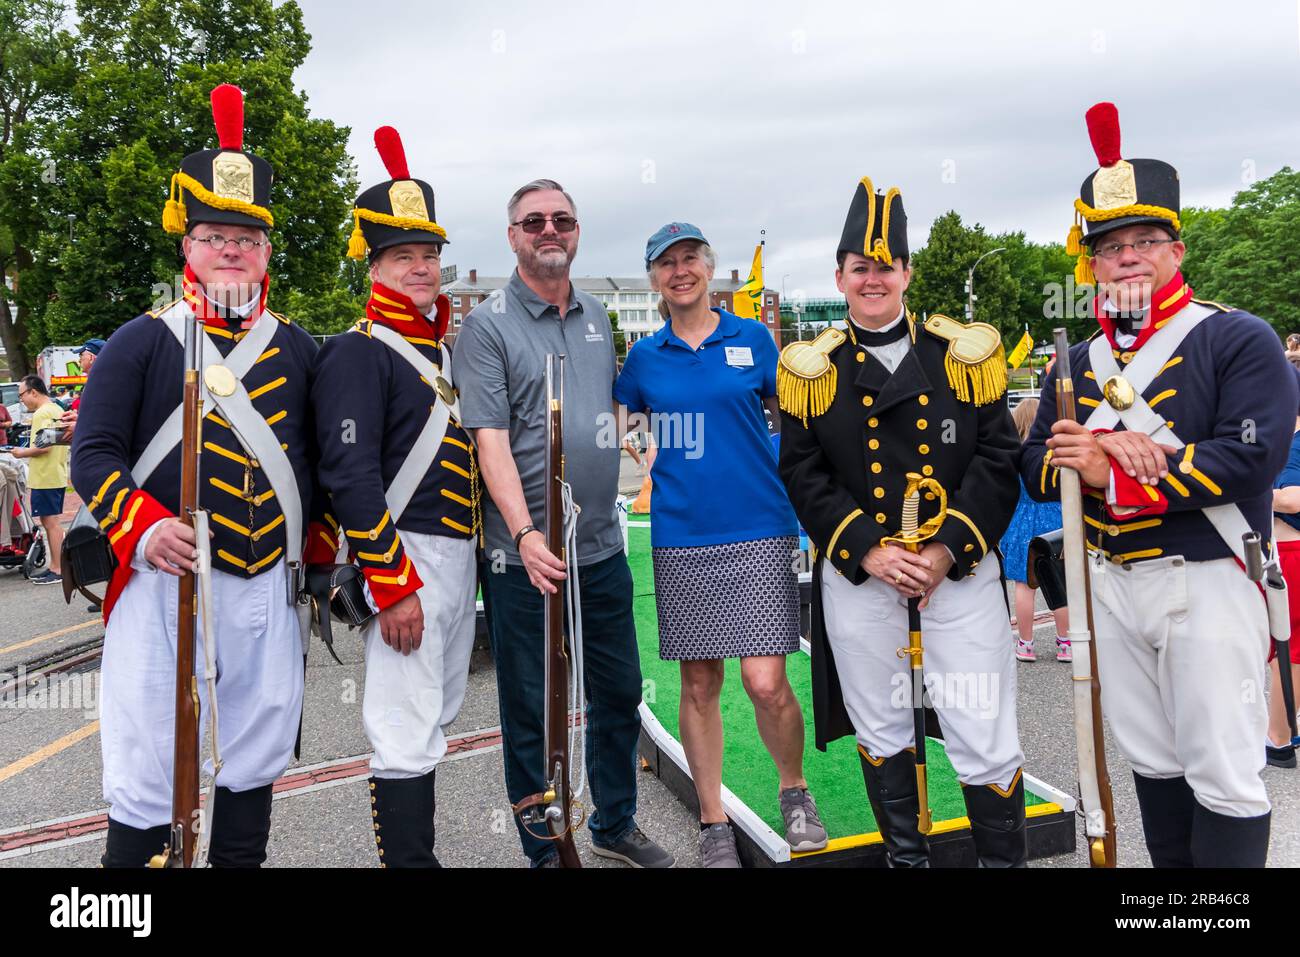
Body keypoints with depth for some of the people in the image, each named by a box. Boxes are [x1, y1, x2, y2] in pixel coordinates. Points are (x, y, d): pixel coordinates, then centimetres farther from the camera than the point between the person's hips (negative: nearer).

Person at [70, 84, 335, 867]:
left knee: (256, 759, 14)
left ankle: (241, 862, 32)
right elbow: (94, 453, -3)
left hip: (270, 591, 3)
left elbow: (326, 455, 15)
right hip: (165, 584, -3)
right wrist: (142, 530, -19)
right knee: (148, 766, 4)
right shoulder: (142, 342, 1)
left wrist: (319, 546, 9)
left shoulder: (299, 350, 11)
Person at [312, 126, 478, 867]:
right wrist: (393, 586, -20)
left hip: (461, 556, 9)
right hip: (408, 557, -9)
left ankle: (416, 844, 33)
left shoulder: (444, 349, 16)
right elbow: (350, 478, -18)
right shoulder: (358, 354, -10)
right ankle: (408, 858, 9)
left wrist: (471, 555, 16)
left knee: (436, 721, 18)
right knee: (407, 737, -3)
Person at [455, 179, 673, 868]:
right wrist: (526, 535, -26)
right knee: (531, 711, 8)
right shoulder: (486, 326, -6)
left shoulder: (596, 316, 12)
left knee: (620, 693, 17)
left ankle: (615, 824, 38)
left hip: (603, 547, 6)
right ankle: (544, 851, 27)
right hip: (525, 555, -5)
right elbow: (489, 439, -15)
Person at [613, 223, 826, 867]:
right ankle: (714, 826, 24)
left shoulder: (752, 339, 6)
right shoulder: (644, 357, 8)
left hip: (759, 531, -1)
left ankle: (794, 791, 24)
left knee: (765, 682, -7)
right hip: (680, 537, 2)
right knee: (698, 684, 8)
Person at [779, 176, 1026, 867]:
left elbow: (997, 460, -1)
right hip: (857, 572, 1)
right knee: (881, 732, 14)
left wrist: (946, 549, -12)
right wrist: (868, 551, -12)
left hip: (960, 566, 0)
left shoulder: (967, 353, 3)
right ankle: (905, 857, 34)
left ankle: (1006, 860, 26)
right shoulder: (810, 369, 3)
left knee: (984, 737, 3)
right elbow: (804, 477, 0)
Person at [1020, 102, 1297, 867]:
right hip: (1110, 584, 5)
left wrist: (1114, 474, -19)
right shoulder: (1080, 363, 11)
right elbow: (1037, 467, 4)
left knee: (1222, 773, 3)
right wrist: (1107, 450, -17)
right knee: (1154, 762, 16)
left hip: (1205, 581, -5)